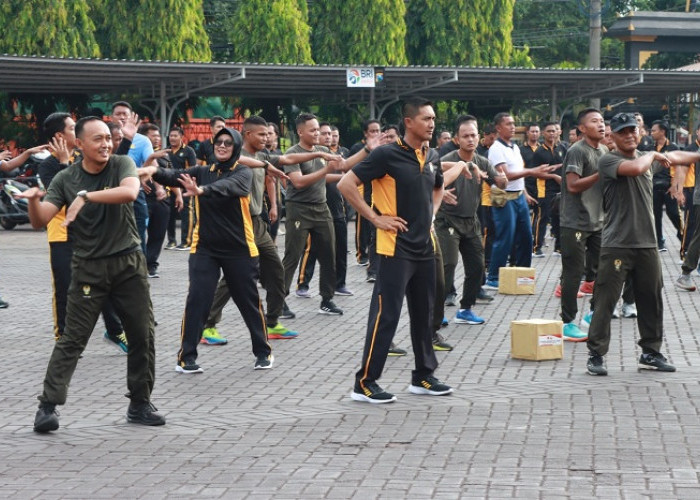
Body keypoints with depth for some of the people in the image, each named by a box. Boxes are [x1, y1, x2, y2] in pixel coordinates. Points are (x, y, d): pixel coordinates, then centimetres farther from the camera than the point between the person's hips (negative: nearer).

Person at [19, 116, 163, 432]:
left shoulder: (122, 165, -4)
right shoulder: (65, 179, -3)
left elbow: (130, 192, -26)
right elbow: (40, 221, -9)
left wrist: (86, 196, -33)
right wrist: (33, 201, -31)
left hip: (128, 263, 1)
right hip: (89, 268, -1)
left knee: (143, 335, 5)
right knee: (72, 339, -6)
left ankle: (140, 405, 18)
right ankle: (48, 406, -5)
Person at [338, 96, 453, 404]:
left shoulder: (432, 157, 9)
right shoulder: (388, 155, -13)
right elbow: (346, 184, -16)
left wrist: (431, 214, 13)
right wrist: (376, 218, -15)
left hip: (424, 247, 8)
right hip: (396, 248, -7)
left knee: (424, 314, 14)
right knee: (386, 315, -7)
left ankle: (423, 377, 26)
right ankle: (365, 383, -1)